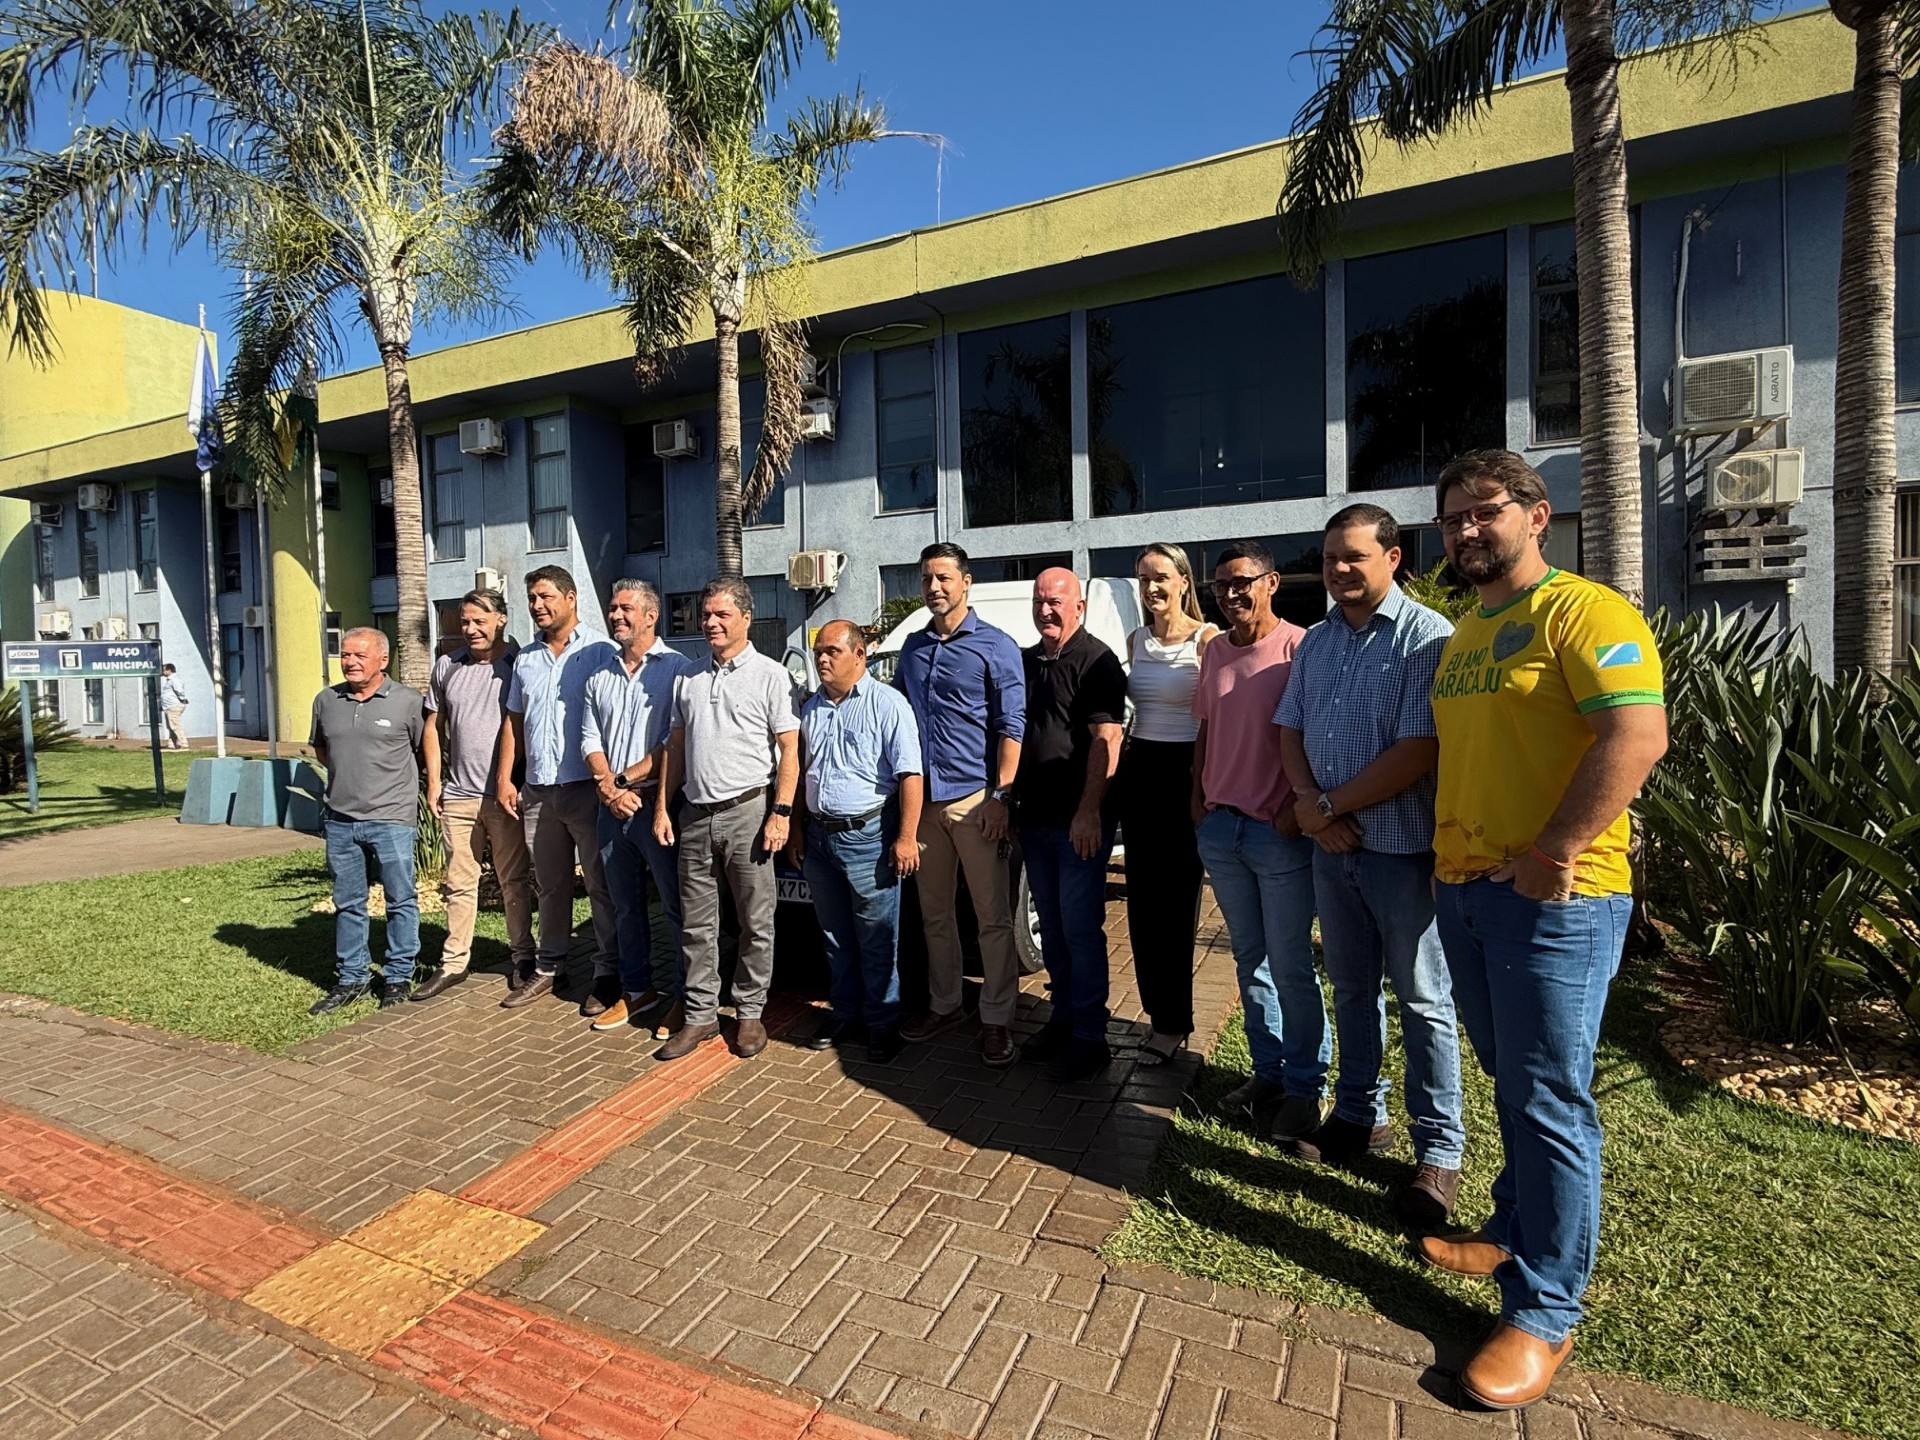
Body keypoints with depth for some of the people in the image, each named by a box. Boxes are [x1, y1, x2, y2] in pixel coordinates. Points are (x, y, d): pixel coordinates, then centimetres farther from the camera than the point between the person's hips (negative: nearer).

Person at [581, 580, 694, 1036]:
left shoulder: (678, 668, -6)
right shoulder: (600, 676, 14)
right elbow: (590, 739, 10)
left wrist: (625, 779, -12)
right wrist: (609, 788, -6)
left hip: (658, 802, -6)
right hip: (612, 808, 6)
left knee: (678, 905, 0)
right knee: (625, 905, 15)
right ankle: (637, 989, 29)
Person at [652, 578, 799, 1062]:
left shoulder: (770, 675, -2)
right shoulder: (689, 679, 14)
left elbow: (789, 750, -6)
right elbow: (676, 747, 17)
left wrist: (781, 813, -13)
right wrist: (662, 807, 10)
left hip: (748, 810, -5)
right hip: (696, 814, 5)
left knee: (756, 921, 4)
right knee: (696, 923, 10)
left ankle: (749, 1013, 18)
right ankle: (700, 1014, 22)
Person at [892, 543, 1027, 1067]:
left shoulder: (996, 646, -3)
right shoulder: (913, 646, 13)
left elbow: (1011, 727, -7)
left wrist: (1001, 795, -15)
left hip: (974, 800, -5)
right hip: (922, 799, 6)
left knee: (993, 917, 2)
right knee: (934, 913, 14)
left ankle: (996, 1019, 13)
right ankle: (944, 1004, 29)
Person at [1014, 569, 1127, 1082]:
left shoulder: (1096, 661, -8)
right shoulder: (1024, 661, 13)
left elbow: (1106, 739, -16)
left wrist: (1089, 811, -22)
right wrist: (1009, 800, 13)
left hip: (1079, 822, -7)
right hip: (1034, 818, 7)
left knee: (1080, 929, -1)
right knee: (1051, 927, 15)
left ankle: (1089, 1036, 11)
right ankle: (1062, 1018, 28)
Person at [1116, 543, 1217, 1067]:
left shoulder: (1206, 639, -8)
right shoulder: (1136, 641, 11)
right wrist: (1120, 766, 16)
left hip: (1184, 773, -6)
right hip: (1138, 772, 6)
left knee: (1175, 901, 1)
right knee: (1142, 900, 10)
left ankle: (1172, 1023, 17)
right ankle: (1160, 1012, 26)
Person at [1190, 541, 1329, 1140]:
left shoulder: (1298, 646, -9)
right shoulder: (1214, 651, 10)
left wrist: (1298, 806, -15)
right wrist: (1198, 797, 11)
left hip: (1280, 832, -6)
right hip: (1219, 827, 6)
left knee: (1290, 966, 3)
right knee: (1250, 959, 15)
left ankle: (1304, 1087, 19)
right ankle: (1268, 1072, 29)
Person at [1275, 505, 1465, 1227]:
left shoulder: (1426, 636, -12)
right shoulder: (1316, 641, 9)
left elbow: (1417, 751, -19)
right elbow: (1290, 730, 10)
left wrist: (1328, 805, -14)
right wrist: (1308, 803, -8)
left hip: (1403, 848, -6)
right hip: (1332, 845, 6)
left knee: (1421, 1001, 6)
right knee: (1352, 988, 18)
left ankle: (1439, 1150, 22)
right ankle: (1359, 1115, 35)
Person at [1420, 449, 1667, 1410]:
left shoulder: (1582, 610, -9)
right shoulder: (1462, 635, 16)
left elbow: (1638, 734, -21)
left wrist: (1553, 853, -22)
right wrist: (1447, 850, 13)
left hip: (1553, 898, -8)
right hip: (1464, 890, 8)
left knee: (1548, 1101, 1)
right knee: (1512, 1086, 20)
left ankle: (1545, 1314, 15)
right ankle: (1515, 1233, 37)